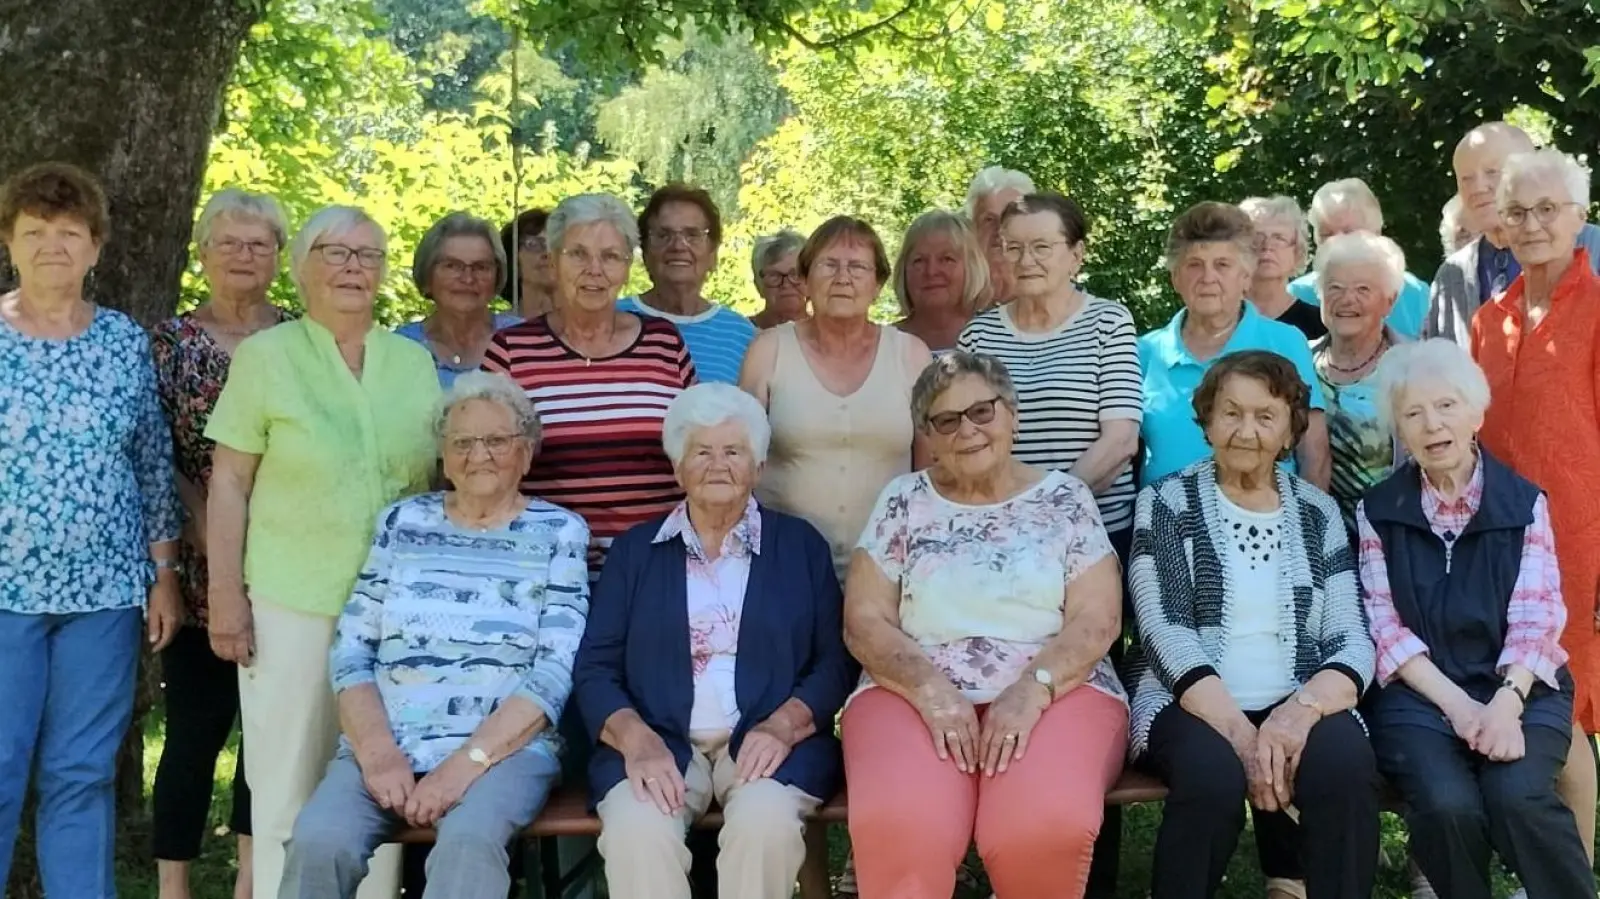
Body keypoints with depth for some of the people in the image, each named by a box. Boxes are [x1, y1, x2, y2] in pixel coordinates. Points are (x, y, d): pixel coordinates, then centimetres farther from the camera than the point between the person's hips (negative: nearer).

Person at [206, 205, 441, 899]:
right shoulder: (265, 355, 0)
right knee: (288, 784, 3)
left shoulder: (415, 362, 9)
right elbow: (229, 483, -2)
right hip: (291, 602, -3)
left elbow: (440, 480, 14)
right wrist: (226, 593, -8)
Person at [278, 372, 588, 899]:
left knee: (468, 842, -34)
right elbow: (350, 654, 9)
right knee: (318, 842, -26)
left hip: (504, 748, -2)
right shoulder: (401, 523, 13)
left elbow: (554, 674, -4)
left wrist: (466, 763, -15)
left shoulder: (559, 533, 5)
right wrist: (377, 752, -8)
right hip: (386, 746, 3)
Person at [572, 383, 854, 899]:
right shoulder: (634, 551, 14)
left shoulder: (801, 545, 13)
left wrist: (782, 726, -13)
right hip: (656, 740, 0)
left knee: (765, 824, -32)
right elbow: (595, 667, 6)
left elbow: (836, 662, 7)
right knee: (636, 832, -31)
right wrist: (637, 740, -14)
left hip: (765, 739, 0)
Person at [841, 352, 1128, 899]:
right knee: (896, 829, -32)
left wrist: (1033, 689, -17)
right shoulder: (903, 501, 12)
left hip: (1056, 692, 0)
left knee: (1047, 828, -32)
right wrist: (929, 688, -13)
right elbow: (864, 622, 5)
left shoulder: (1065, 498, 10)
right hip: (915, 693, 0)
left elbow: (1098, 619, 1)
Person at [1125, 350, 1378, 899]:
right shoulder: (1165, 504, 4)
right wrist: (1240, 732, -21)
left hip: (1296, 707, 2)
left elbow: (1352, 640, 4)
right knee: (1214, 773, -34)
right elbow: (1165, 631, -7)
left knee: (1346, 762, -30)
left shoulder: (1317, 513, 12)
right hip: (1191, 704, -2)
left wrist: (1303, 707, -18)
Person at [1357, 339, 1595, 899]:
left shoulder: (1524, 503, 5)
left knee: (1518, 798, -29)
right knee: (1447, 805, -28)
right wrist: (1457, 705, -15)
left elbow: (1535, 620, -3)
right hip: (1418, 693, 0)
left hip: (1519, 688, 0)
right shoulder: (1378, 511, 6)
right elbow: (1384, 625, -2)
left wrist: (1506, 703, -22)